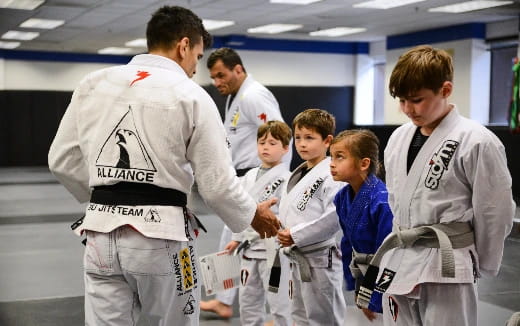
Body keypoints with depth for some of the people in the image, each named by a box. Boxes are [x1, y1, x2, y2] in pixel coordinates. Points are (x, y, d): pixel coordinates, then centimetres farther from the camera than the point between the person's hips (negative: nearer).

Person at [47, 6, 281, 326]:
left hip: (102, 233, 4)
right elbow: (217, 183, -6)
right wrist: (253, 215, 12)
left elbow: (63, 160, 9)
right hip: (160, 234, -3)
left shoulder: (92, 84, 5)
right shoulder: (191, 95, -7)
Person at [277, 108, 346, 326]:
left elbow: (335, 218, -24)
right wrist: (284, 235, 2)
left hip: (321, 260, -9)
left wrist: (296, 235, -21)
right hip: (297, 260, 9)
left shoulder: (332, 175, -15)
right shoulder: (297, 175, 12)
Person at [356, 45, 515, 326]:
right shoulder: (398, 138, 6)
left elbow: (495, 212, -8)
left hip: (445, 268, -6)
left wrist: (483, 266, 1)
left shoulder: (477, 143, -14)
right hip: (398, 263, 7)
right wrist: (402, 243, 15)